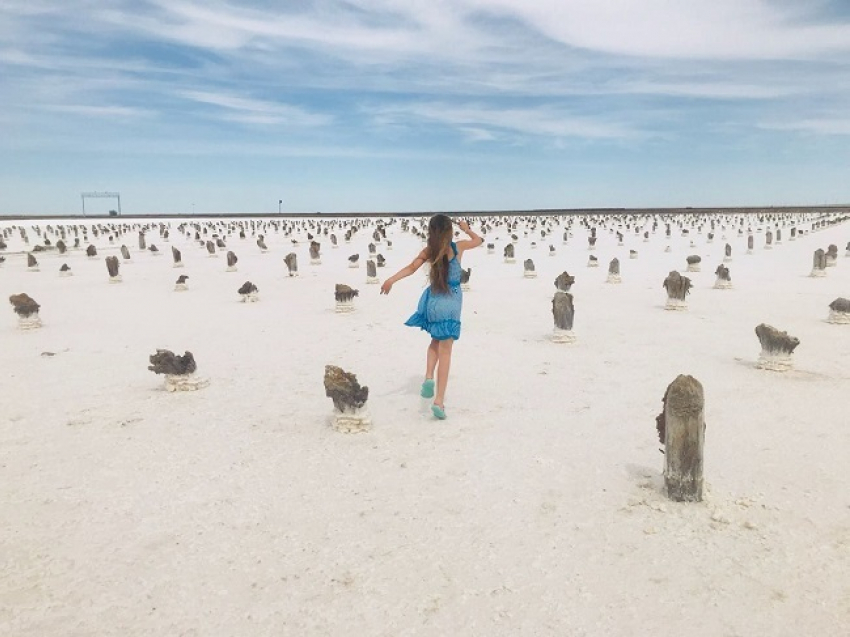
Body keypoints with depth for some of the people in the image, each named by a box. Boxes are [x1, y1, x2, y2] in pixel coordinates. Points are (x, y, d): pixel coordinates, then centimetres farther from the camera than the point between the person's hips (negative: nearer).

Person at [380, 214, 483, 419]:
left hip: (433, 300, 3)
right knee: (445, 351, -1)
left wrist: (392, 279, -22)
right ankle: (439, 400, -6)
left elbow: (411, 267, -16)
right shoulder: (458, 247, -2)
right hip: (451, 302, -2)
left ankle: (428, 376, 5)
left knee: (436, 341, 28)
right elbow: (478, 240, 17)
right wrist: (466, 229, 32)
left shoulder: (429, 251, -1)